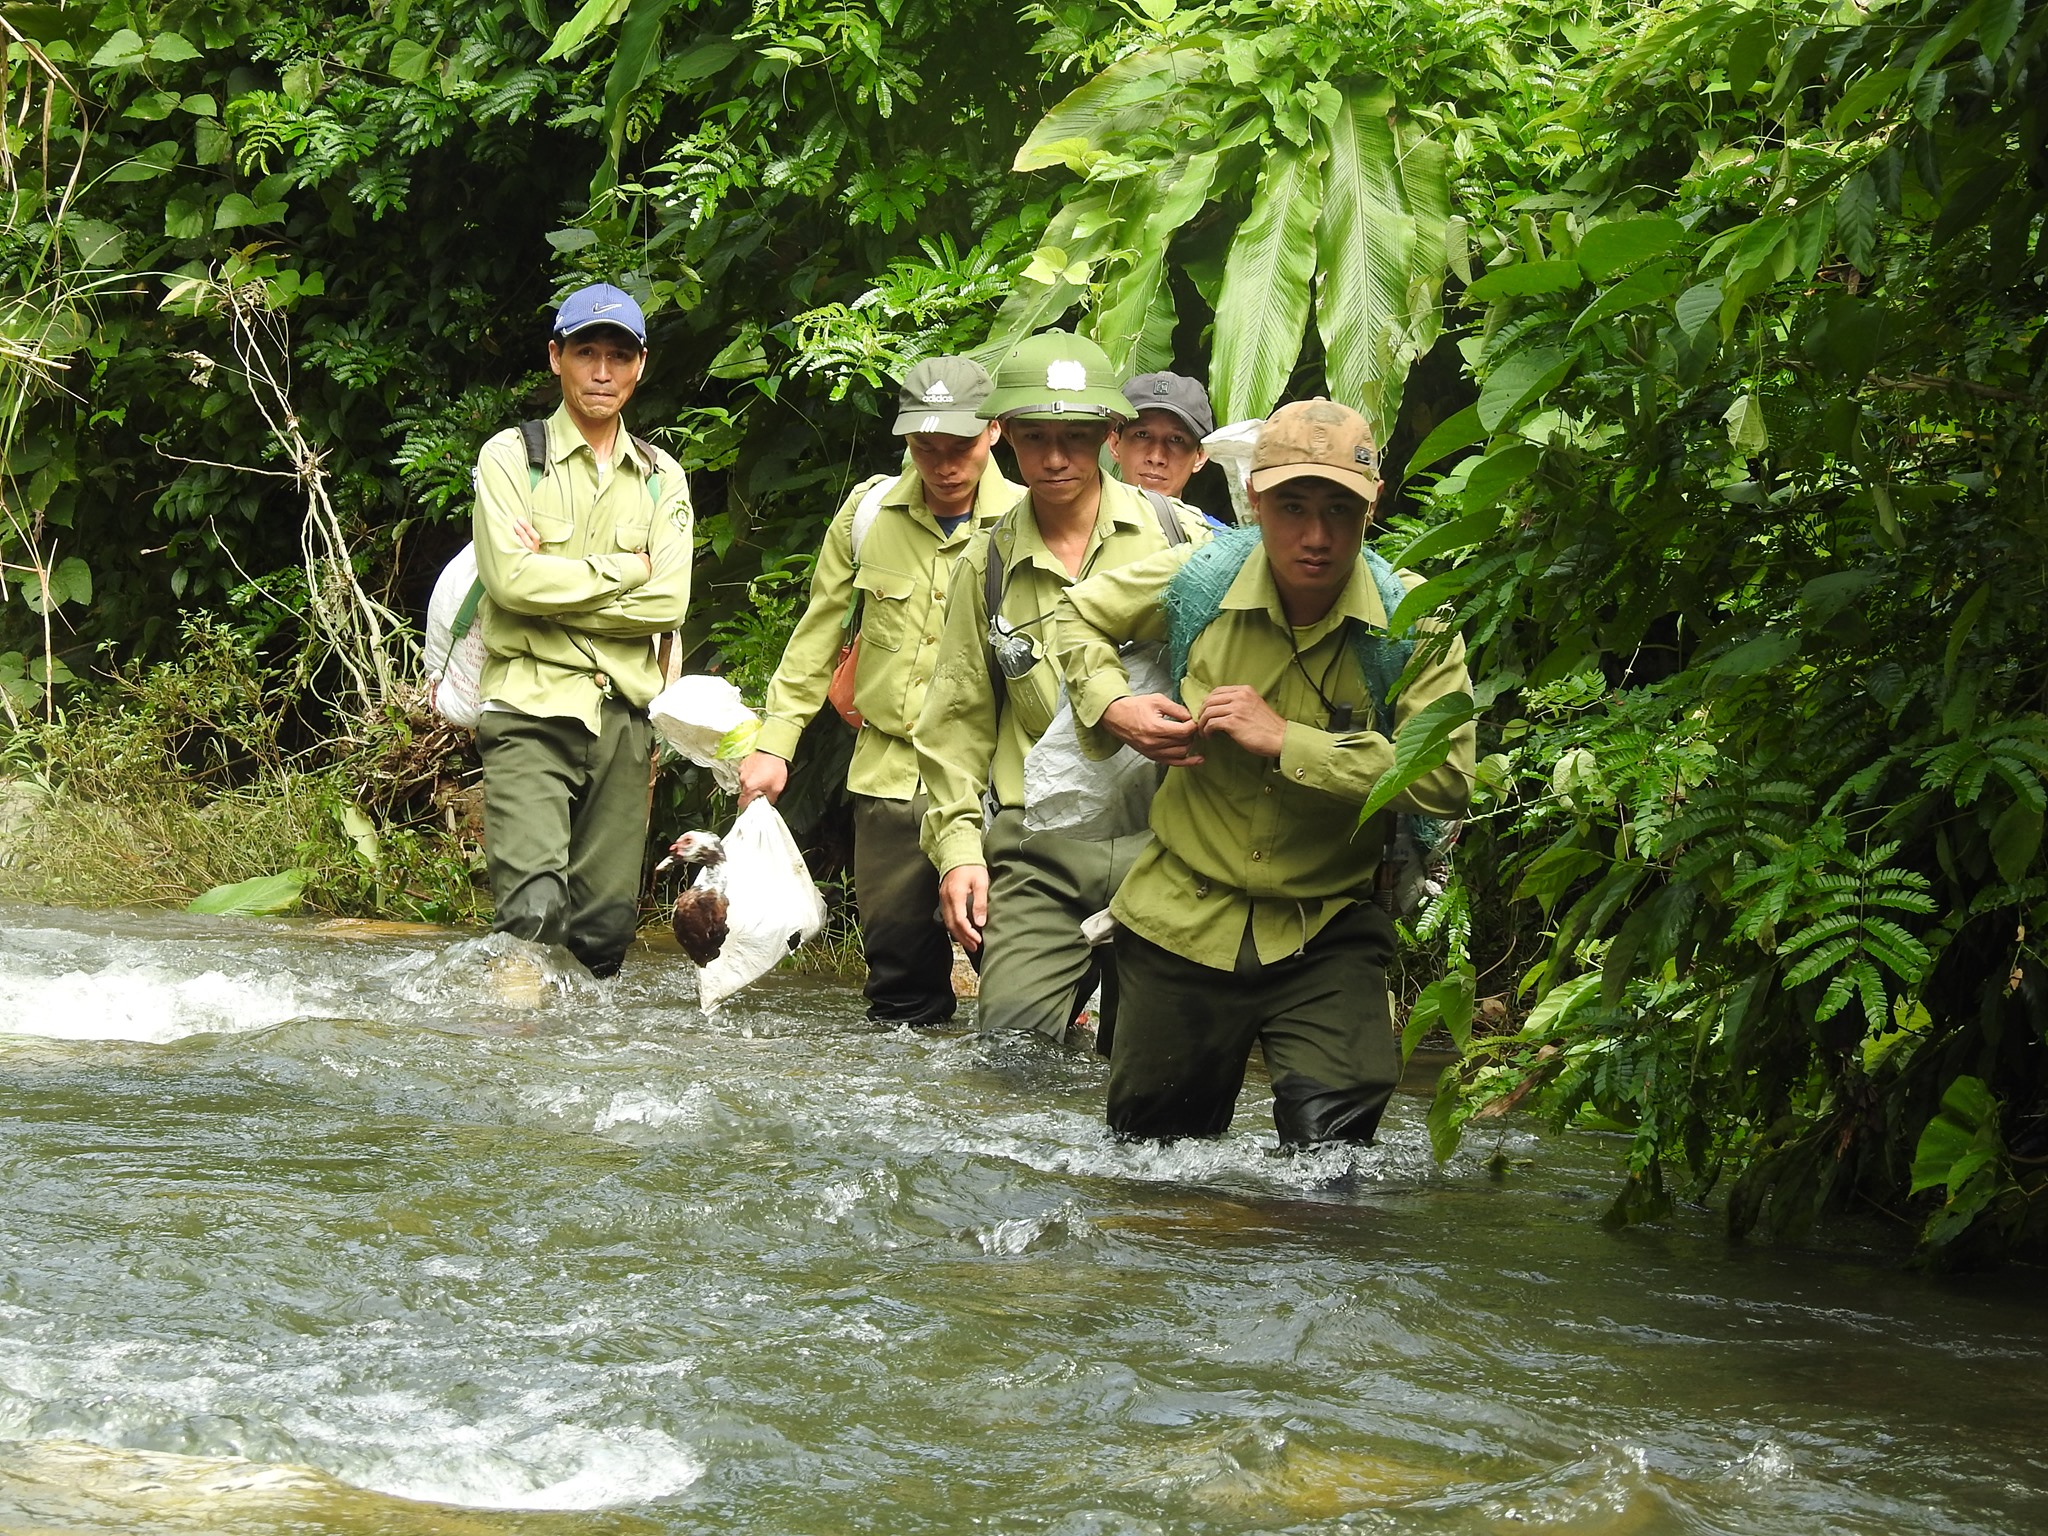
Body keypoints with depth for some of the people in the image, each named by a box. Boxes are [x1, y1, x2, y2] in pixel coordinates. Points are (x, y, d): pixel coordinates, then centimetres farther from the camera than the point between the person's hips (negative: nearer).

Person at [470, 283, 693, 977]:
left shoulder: (660, 477, 14)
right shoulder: (510, 457, 2)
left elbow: (667, 604, 0)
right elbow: (511, 579, -13)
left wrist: (555, 582, -8)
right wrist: (623, 572, -4)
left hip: (624, 717, 4)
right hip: (532, 711, -4)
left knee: (606, 926, 5)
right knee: (535, 910, -21)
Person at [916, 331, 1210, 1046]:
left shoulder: (1179, 537, 3)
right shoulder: (987, 565, 10)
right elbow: (959, 720, 14)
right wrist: (958, 845, 5)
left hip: (1163, 835, -1)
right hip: (1038, 853, 1)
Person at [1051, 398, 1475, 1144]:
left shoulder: (1414, 624, -13)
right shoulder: (1201, 580, -7)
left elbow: (1445, 777, -25)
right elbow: (1082, 614, 14)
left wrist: (1288, 741, -25)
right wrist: (1111, 708, -5)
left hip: (1326, 934, -2)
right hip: (1183, 920, 2)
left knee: (1332, 1145, -21)